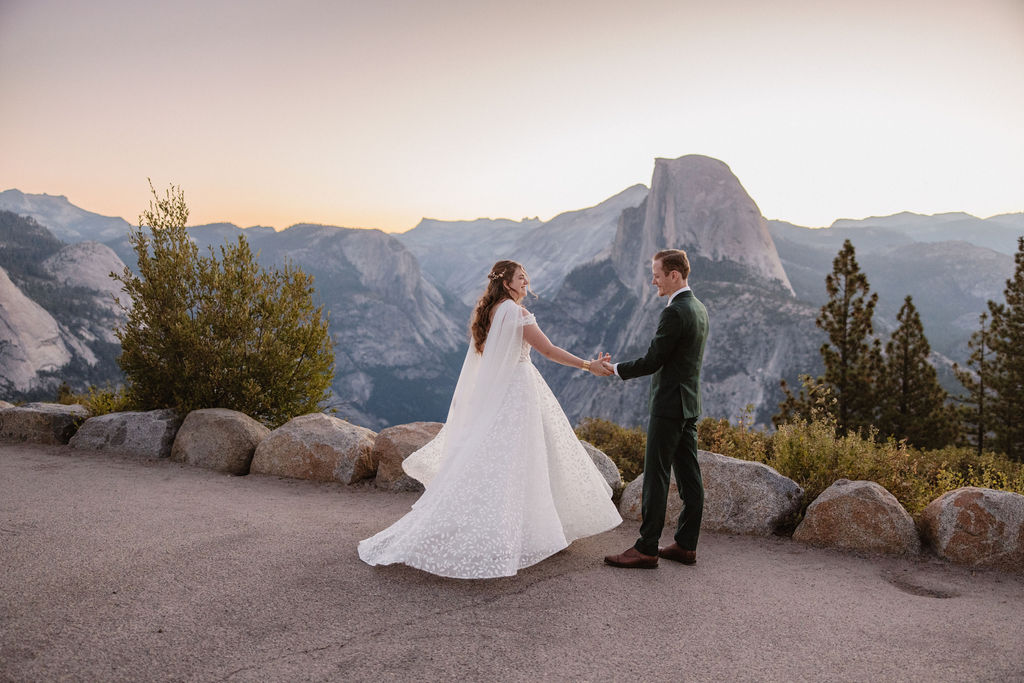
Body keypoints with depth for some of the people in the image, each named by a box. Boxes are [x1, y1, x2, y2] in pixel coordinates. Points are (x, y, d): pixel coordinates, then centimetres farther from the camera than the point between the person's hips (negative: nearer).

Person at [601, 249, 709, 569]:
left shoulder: (675, 313, -17)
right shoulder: (700, 309, 13)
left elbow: (652, 361, -17)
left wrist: (615, 369, -3)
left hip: (669, 404, -10)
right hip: (690, 403, 10)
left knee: (656, 476, -4)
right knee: (689, 476, 11)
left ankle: (646, 549, 2)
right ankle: (686, 545, 18)